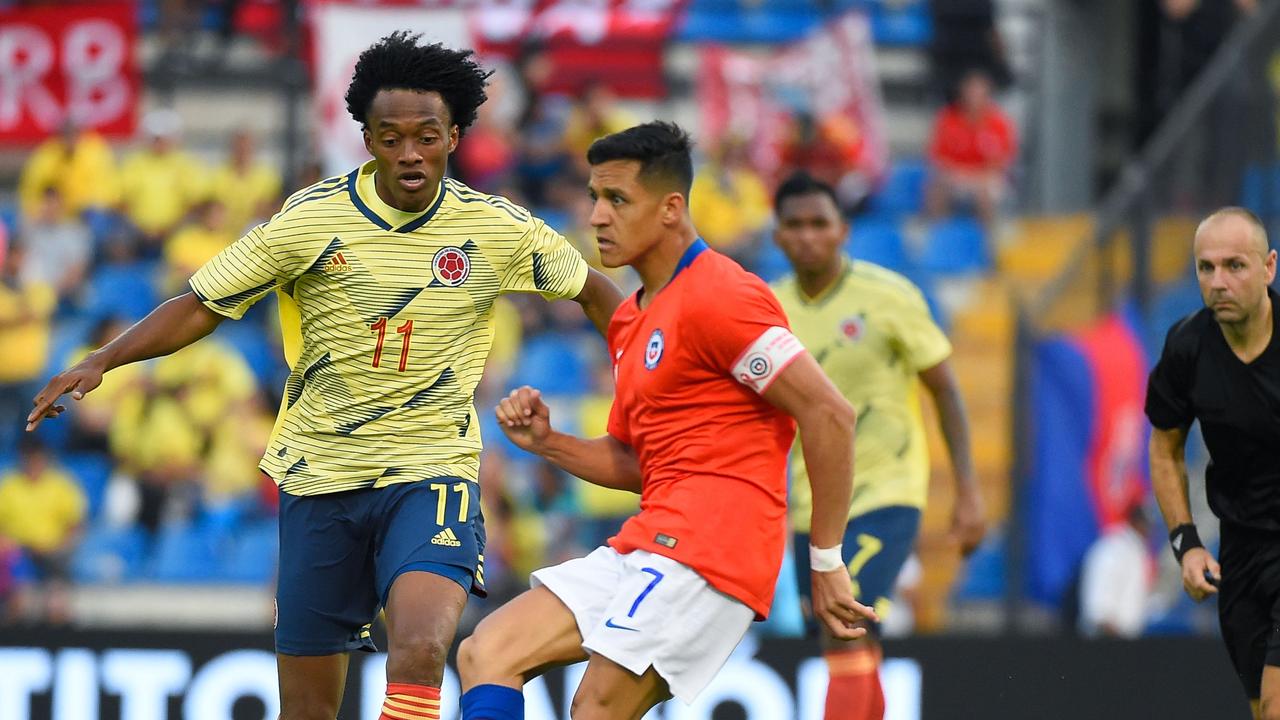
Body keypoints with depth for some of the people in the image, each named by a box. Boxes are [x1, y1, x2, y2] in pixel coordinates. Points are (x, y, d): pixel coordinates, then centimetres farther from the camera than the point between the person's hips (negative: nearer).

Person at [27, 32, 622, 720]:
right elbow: (201, 307, 0)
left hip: (431, 475, -1)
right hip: (320, 477, 1)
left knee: (419, 653, -29)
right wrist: (99, 362, -12)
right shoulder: (313, 219, -7)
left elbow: (592, 290, 13)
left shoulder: (497, 228, -5)